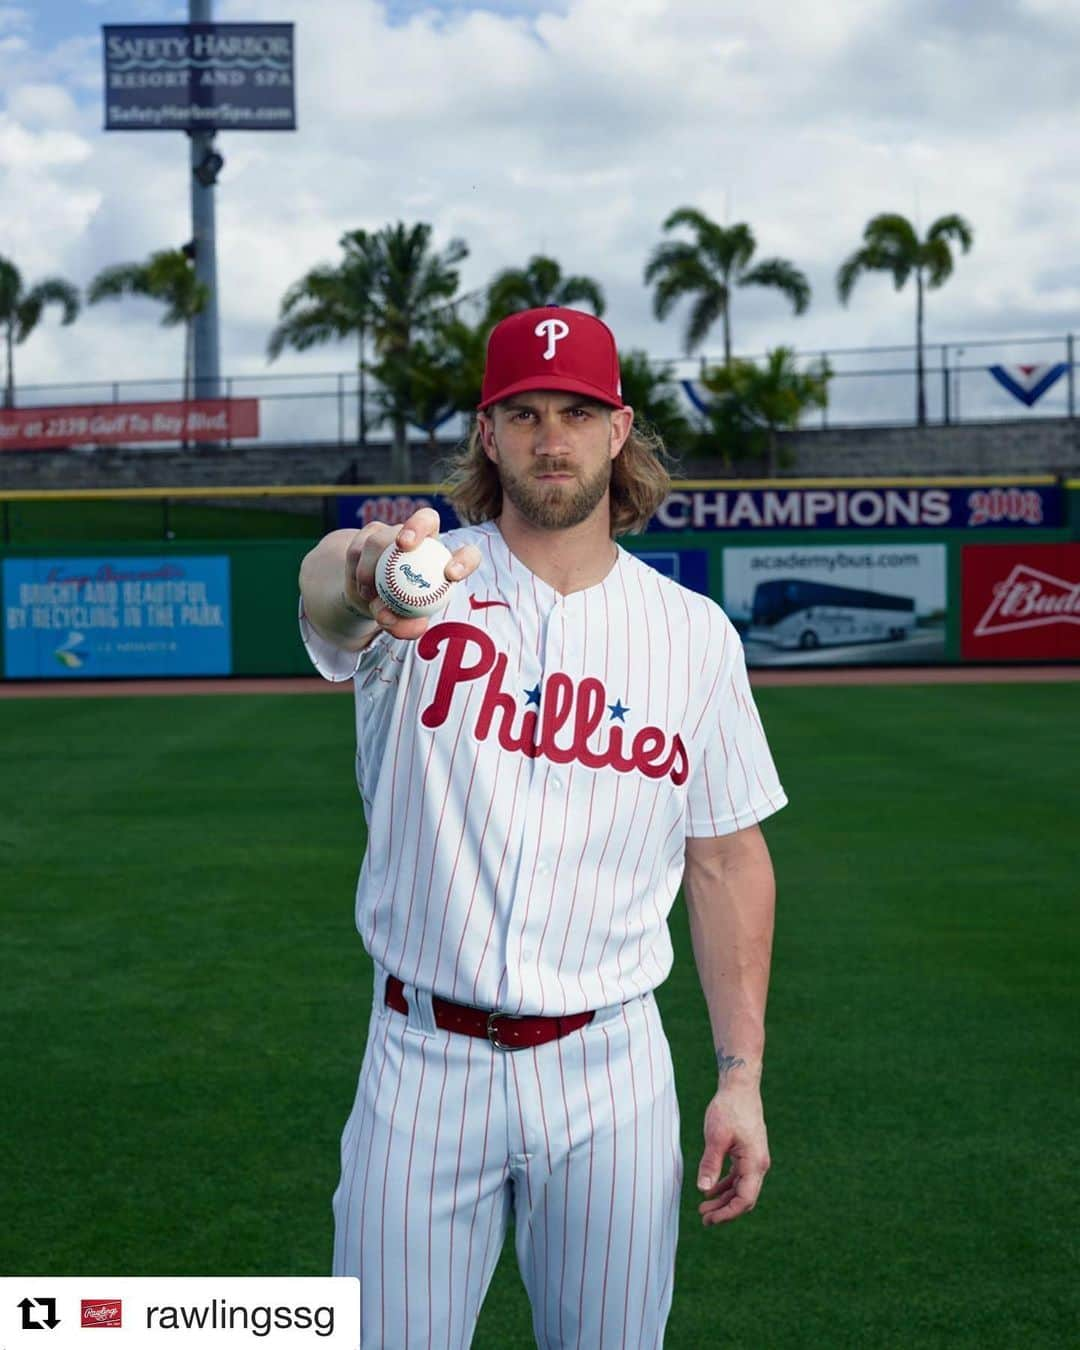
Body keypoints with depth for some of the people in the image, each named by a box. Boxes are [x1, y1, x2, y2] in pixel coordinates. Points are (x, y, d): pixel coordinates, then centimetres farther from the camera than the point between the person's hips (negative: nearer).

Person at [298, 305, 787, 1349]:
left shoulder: (694, 632, 3)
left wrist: (743, 1075, 2)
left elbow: (727, 856, 7)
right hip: (424, 1065, -1)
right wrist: (365, 571, -56)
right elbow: (326, 581, -30)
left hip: (609, 1069, 2)